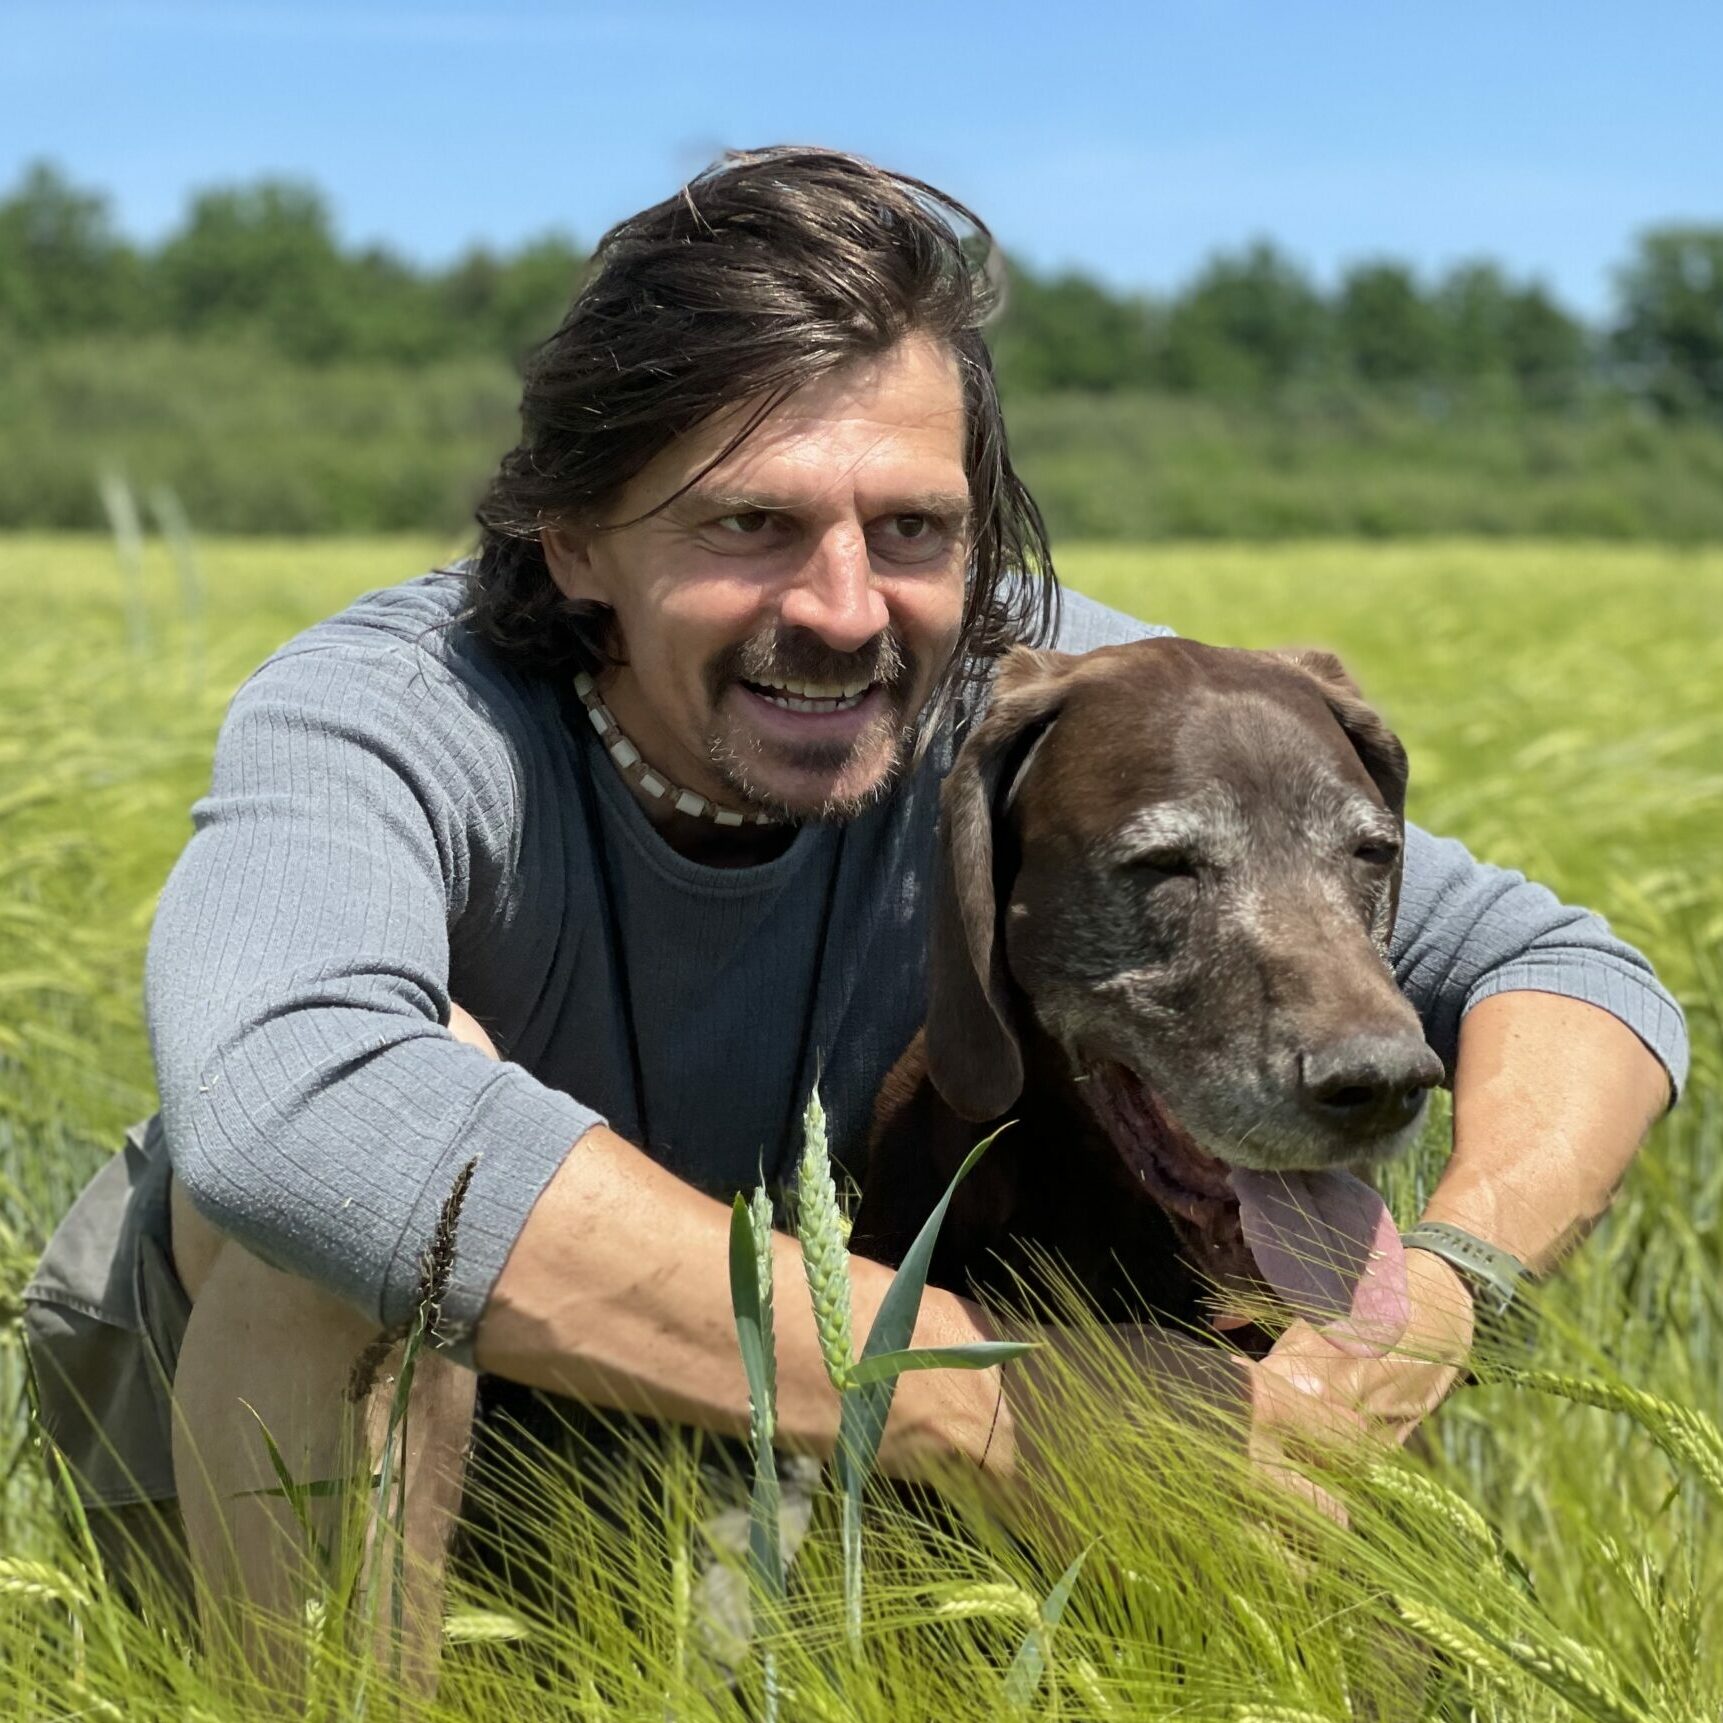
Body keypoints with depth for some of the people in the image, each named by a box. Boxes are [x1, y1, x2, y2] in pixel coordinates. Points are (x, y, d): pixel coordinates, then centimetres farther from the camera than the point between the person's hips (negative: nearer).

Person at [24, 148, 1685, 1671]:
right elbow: (282, 1108, -55)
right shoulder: (386, 717, -32)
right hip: (248, 1413, -3)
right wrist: (991, 1405, -51)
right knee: (412, 1082, -36)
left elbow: (1572, 979, -17)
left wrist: (1437, 1295, -40)